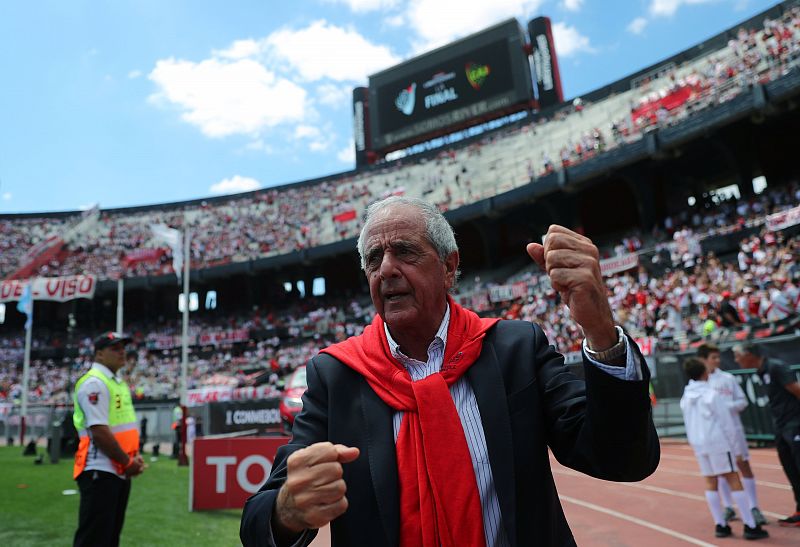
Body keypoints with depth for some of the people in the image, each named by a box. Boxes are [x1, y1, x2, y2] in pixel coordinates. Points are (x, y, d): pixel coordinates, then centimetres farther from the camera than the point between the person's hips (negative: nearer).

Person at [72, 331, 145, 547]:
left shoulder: (120, 383, 15)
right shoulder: (94, 382, -14)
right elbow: (99, 431, -20)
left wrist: (135, 457, 6)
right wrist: (127, 462, -14)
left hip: (120, 471, 9)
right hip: (100, 472, -9)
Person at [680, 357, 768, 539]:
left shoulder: (685, 398, 8)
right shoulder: (712, 394, -9)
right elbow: (726, 422, -8)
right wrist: (732, 444, 0)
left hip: (698, 445, 6)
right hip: (718, 442, -6)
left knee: (710, 483, 11)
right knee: (734, 482, -1)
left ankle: (720, 525, 14)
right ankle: (750, 526, 1)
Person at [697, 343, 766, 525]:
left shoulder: (728, 378, 0)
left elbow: (743, 401, 1)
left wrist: (727, 406, -15)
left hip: (732, 428, 0)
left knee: (744, 465, 1)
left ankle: (754, 508, 10)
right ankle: (728, 508, 20)